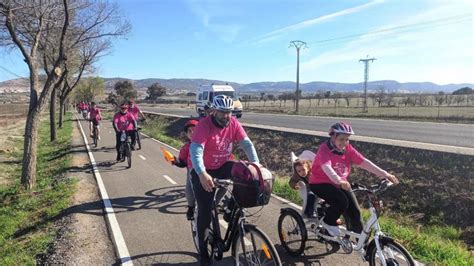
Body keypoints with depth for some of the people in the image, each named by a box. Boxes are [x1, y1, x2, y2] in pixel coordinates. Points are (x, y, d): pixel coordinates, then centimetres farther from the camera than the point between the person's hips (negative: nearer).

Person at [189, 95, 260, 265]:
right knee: (205, 211, -4)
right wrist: (202, 174, -50)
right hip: (203, 171, -4)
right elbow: (195, 150, -36)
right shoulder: (204, 125, -25)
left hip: (222, 166, 4)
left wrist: (256, 163, -30)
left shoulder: (233, 123, -10)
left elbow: (247, 144, -14)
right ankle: (203, 251, 15)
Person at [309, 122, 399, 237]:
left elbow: (364, 162, -13)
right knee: (342, 201, -27)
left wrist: (384, 174, -24)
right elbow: (326, 167, -38)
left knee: (355, 210, -7)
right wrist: (339, 181, -56)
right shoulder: (324, 149, -21)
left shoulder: (348, 149, -4)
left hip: (340, 184, 6)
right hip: (320, 184, -5)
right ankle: (328, 222, 1)